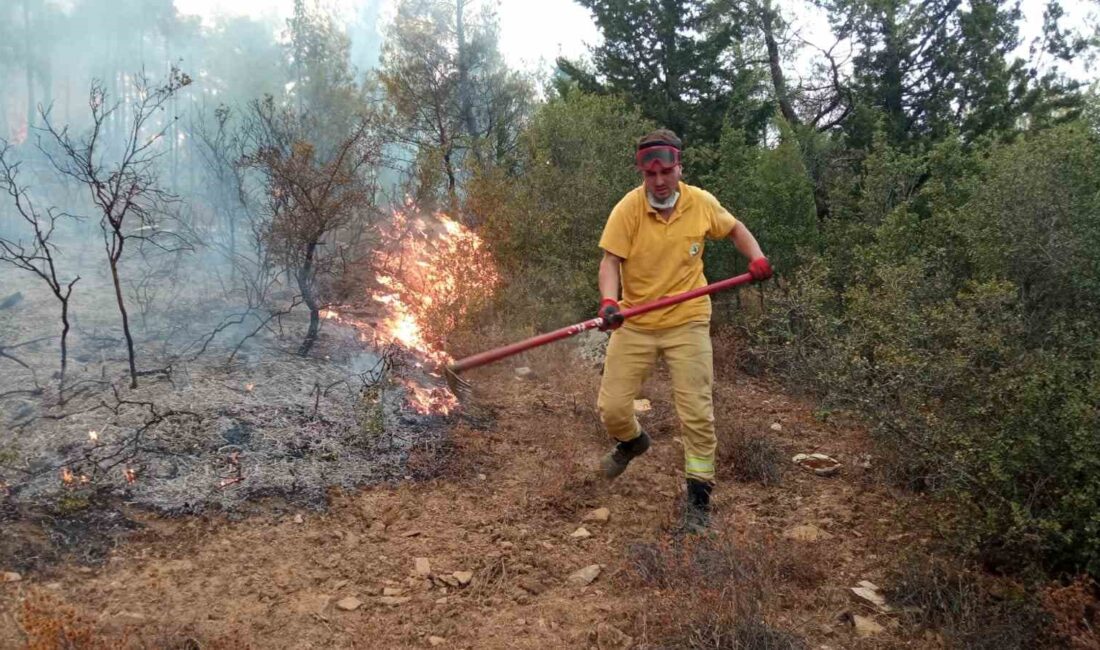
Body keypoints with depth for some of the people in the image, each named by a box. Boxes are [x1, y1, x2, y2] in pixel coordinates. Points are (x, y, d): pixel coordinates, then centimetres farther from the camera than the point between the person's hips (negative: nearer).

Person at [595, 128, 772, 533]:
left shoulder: (702, 203, -5)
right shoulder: (628, 209, -12)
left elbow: (734, 229, 14)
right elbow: (610, 260, -16)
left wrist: (757, 258, -4)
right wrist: (609, 300, -35)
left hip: (687, 322, 0)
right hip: (635, 324, 0)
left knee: (697, 413, -3)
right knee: (611, 407, 2)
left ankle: (699, 497, 15)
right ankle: (632, 442, 38)